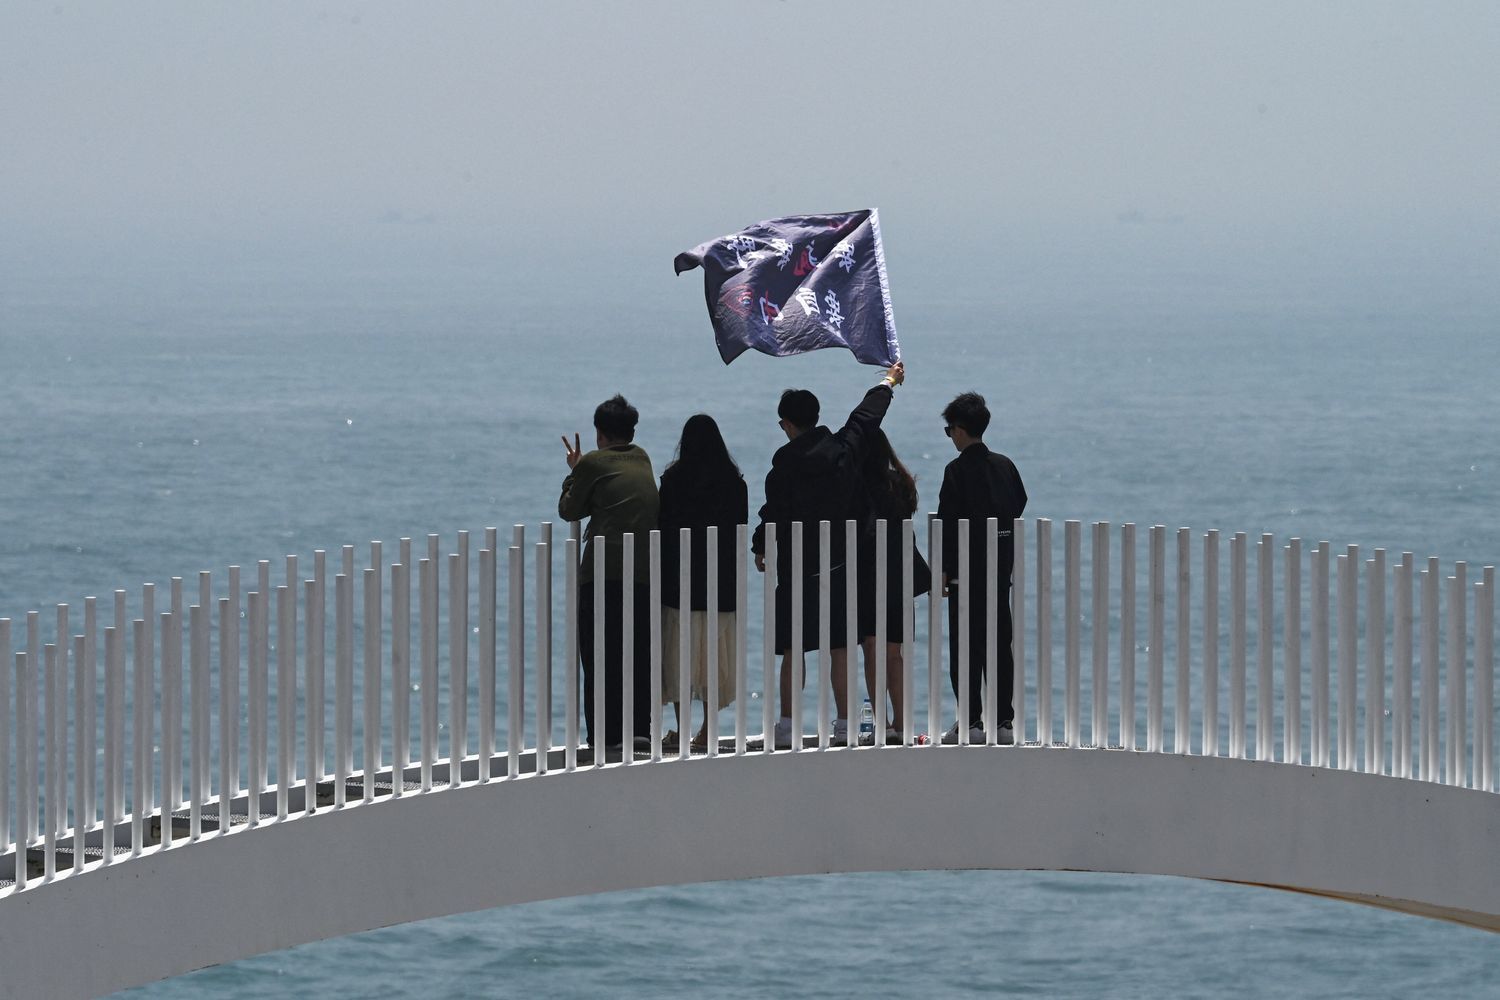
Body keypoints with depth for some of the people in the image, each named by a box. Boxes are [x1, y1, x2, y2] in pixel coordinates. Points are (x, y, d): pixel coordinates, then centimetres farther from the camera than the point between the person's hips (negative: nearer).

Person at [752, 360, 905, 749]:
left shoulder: (786, 460, -11)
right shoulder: (844, 448, 1)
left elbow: (774, 511, -7)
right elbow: (866, 416, 19)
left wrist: (760, 548, 11)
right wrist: (888, 382, 37)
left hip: (797, 567, -4)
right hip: (839, 563, 4)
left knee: (793, 652, -1)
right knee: (839, 650, 8)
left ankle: (786, 728, -4)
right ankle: (844, 725, 9)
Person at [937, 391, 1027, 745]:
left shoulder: (958, 470, -11)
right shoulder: (1005, 466, 8)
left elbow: (949, 524, -13)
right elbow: (1019, 507, 14)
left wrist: (944, 570, -9)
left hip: (967, 569, -6)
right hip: (1001, 569, 6)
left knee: (966, 646, -2)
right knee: (1000, 644, 9)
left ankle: (970, 721, -6)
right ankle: (1004, 720, 9)